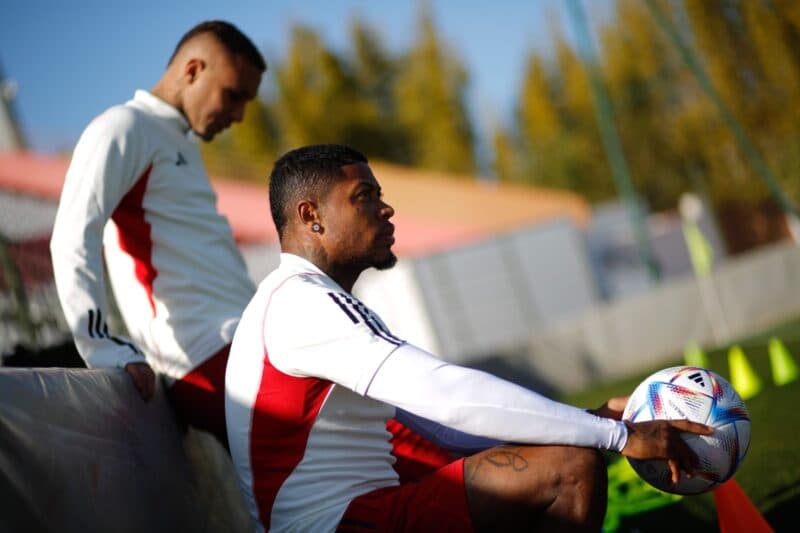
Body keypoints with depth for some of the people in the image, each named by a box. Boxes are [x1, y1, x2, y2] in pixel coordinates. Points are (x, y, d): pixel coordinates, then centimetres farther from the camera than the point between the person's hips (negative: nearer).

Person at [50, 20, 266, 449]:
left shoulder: (182, 143, 27)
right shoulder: (125, 129, -2)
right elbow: (73, 242, -14)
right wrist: (106, 349, -21)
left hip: (240, 346, 9)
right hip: (212, 362, -9)